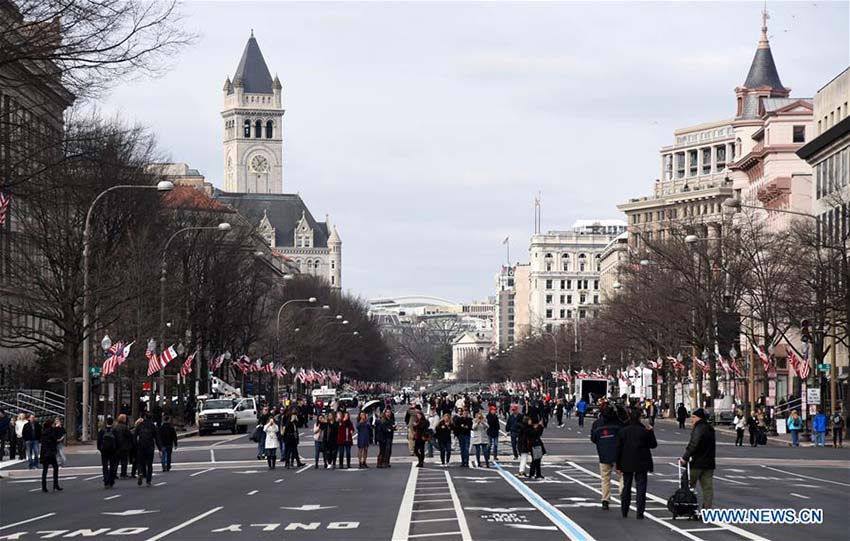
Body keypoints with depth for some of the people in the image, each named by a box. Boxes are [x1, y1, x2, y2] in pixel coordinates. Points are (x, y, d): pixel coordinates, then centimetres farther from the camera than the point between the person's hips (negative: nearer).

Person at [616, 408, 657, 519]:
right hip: (641, 464, -2)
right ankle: (639, 513, -5)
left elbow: (619, 449, -1)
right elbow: (653, 445, 1)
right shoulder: (644, 431, -10)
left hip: (627, 464, 2)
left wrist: (618, 465, 4)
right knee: (641, 488, 1)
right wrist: (651, 432, 11)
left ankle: (624, 511, 20)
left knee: (626, 487, 15)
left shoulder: (622, 432, -3)